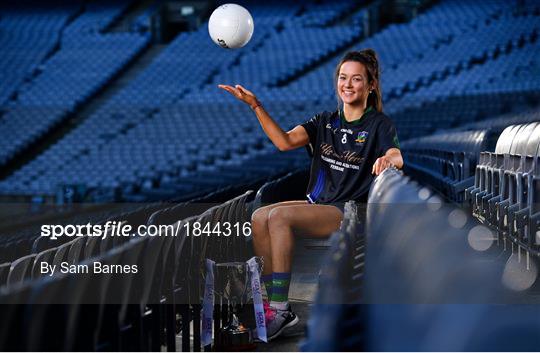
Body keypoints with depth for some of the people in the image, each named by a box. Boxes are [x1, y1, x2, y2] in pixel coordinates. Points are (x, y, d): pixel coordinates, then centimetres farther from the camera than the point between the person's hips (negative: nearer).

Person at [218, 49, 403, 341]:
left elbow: (397, 158, -19)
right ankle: (272, 303, -19)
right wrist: (255, 106, -13)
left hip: (350, 212, -6)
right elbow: (285, 141, -2)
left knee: (279, 216, -28)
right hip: (316, 203, 6)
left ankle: (280, 310, -27)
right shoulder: (325, 121, 14)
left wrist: (388, 159, -45)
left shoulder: (378, 124, -1)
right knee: (259, 217, -18)